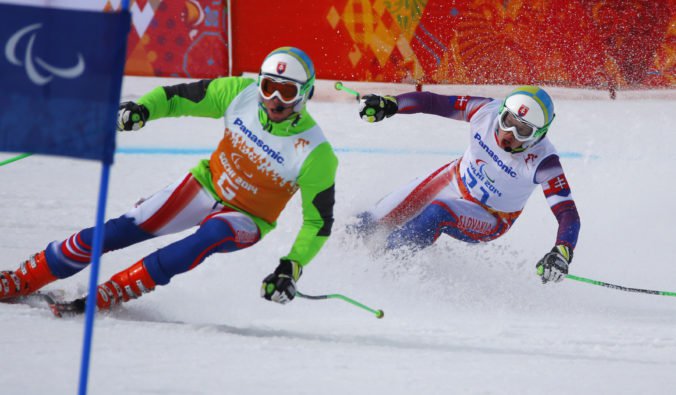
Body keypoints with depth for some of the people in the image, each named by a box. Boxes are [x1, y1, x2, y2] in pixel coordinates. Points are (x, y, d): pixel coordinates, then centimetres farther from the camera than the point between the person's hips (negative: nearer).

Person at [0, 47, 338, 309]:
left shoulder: (315, 153, -25)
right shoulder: (240, 94, -16)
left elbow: (319, 221, -17)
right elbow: (177, 97, -7)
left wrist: (292, 267, -28)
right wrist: (143, 109, -27)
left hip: (246, 220, -3)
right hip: (206, 185, 3)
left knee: (213, 234, -38)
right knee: (122, 230, -11)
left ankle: (112, 292, -34)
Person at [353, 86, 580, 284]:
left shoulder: (543, 161, -34)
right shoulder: (486, 111, -26)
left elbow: (568, 213, -36)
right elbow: (433, 102, -15)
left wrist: (562, 253, -53)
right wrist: (388, 104, -27)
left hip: (490, 220, -4)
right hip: (456, 181, 4)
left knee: (436, 214, -32)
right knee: (378, 220, 5)